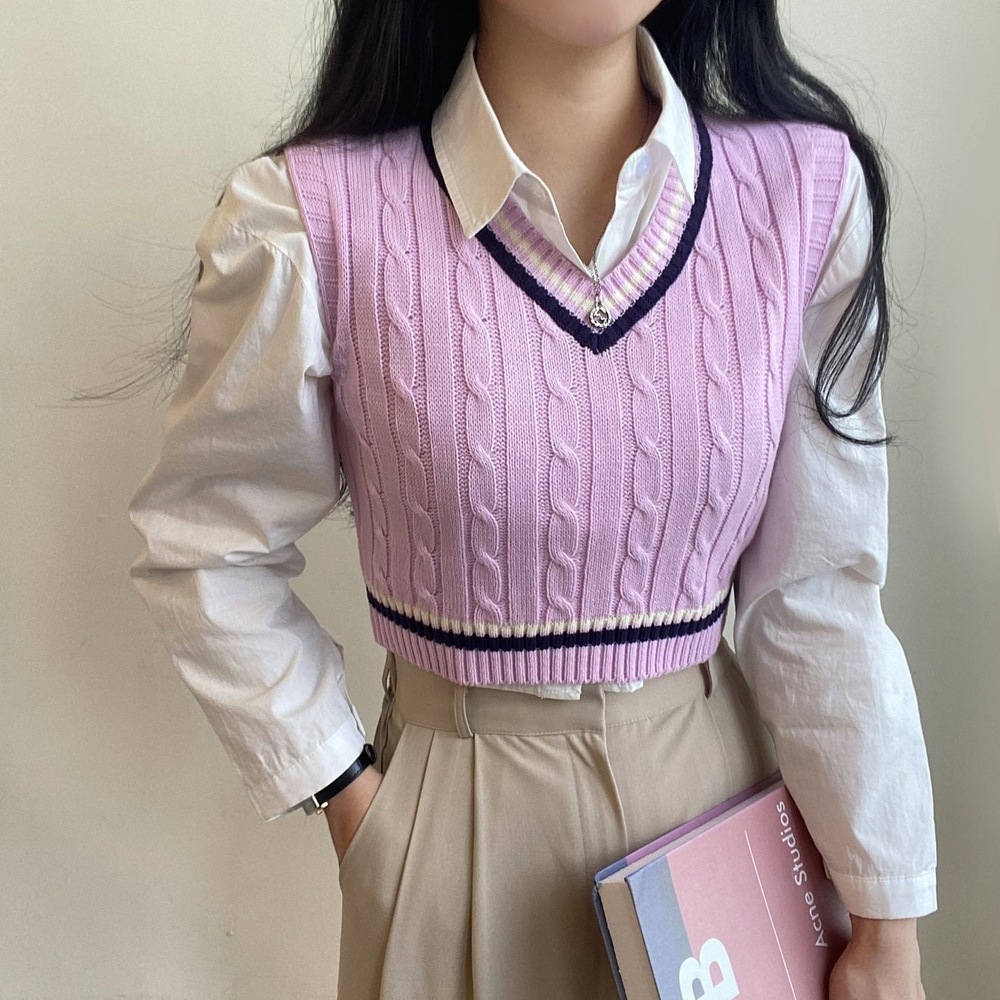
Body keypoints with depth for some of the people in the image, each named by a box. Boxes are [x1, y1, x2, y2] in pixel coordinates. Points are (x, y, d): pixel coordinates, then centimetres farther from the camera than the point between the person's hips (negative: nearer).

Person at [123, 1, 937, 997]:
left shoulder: (809, 186, -12)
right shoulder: (311, 216, -18)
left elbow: (818, 585, -7)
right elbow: (205, 549, -5)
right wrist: (347, 794, -7)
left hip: (722, 773, 3)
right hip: (459, 806, -2)